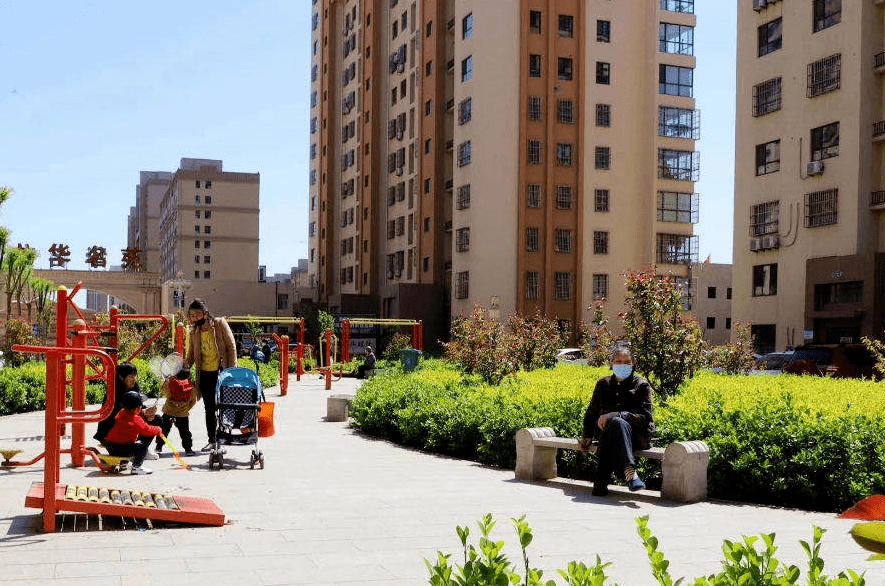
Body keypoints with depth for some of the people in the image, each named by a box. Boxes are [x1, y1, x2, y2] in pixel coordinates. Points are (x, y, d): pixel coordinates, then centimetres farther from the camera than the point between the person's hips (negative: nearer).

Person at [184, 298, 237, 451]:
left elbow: (231, 347, -5)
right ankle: (212, 440, 20)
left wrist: (231, 370, -12)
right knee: (209, 409, 10)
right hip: (205, 374, 5)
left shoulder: (220, 324, -5)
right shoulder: (194, 332, 9)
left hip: (221, 372, -4)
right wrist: (185, 367, -8)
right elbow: (191, 355, 14)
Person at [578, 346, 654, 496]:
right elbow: (591, 414, 24)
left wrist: (615, 415, -20)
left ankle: (602, 481, -44)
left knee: (615, 421, -38)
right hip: (606, 431, 2)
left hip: (636, 435, -2)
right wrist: (587, 436, 6)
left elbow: (645, 418, -7)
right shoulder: (603, 384, 17)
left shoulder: (641, 385, 6)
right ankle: (630, 472, -50)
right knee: (616, 423, -36)